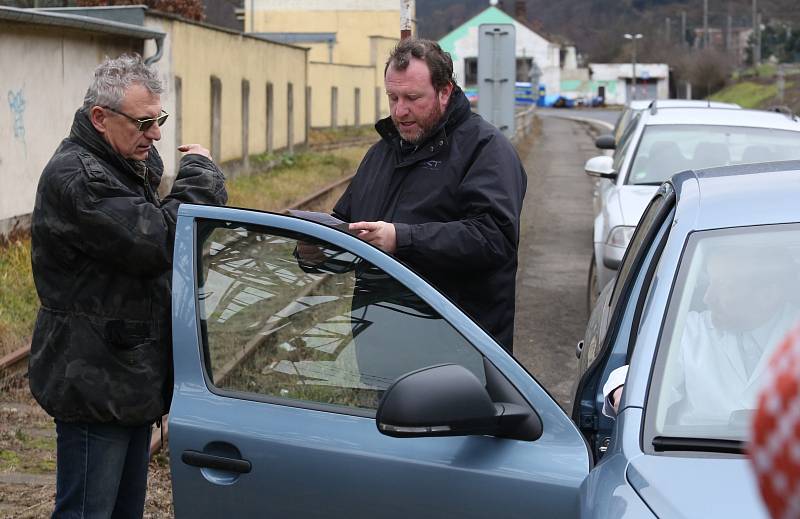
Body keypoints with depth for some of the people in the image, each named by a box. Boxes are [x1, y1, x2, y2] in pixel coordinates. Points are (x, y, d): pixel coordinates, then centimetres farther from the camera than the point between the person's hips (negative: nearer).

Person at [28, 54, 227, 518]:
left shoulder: (125, 167, 14)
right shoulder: (75, 178, -20)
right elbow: (158, 242, -26)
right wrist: (200, 175, -14)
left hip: (131, 381, 10)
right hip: (95, 388, -10)